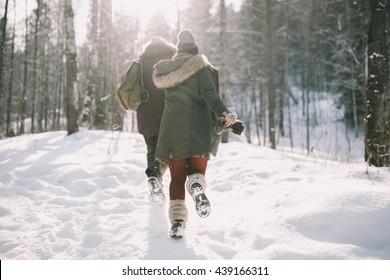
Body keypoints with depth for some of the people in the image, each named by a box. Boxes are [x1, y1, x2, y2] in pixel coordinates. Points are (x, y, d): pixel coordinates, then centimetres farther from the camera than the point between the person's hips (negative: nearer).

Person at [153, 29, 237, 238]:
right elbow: (209, 94, -16)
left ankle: (177, 220, -4)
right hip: (197, 130, -3)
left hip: (172, 129, 3)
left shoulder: (164, 69, 9)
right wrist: (224, 113, -25)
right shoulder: (200, 67, -2)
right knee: (197, 170, 9)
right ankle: (196, 185, -28)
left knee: (177, 176, 9)